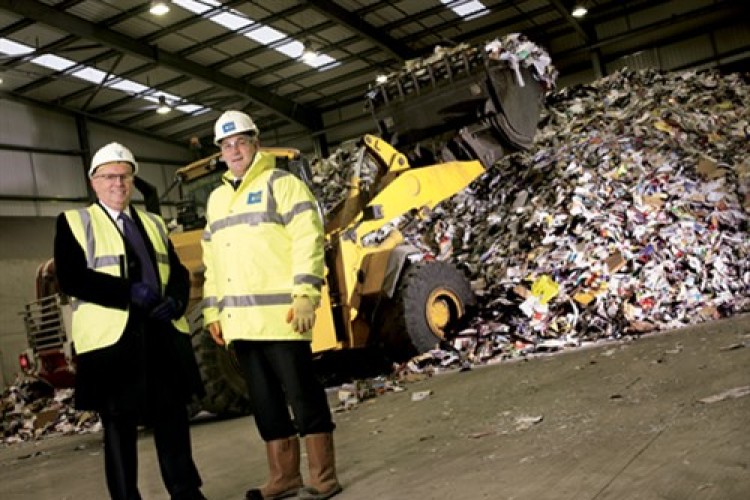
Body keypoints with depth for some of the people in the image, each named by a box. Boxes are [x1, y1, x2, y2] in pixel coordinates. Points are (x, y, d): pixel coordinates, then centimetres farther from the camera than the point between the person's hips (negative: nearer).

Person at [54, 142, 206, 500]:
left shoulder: (153, 223, 20)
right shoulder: (74, 222, 5)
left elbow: (178, 272, 16)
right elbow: (70, 279, -9)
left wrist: (175, 301, -6)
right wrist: (129, 292, -17)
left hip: (163, 334, 5)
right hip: (112, 339, -4)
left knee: (173, 418, 9)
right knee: (119, 427, 3)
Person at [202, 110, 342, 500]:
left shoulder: (281, 183, 0)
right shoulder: (217, 198, 22)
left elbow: (308, 240, -10)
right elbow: (211, 259, 24)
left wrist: (306, 295, -18)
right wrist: (212, 310, 18)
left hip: (279, 314, -7)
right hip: (239, 320, 7)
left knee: (302, 394, -2)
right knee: (265, 400, 11)